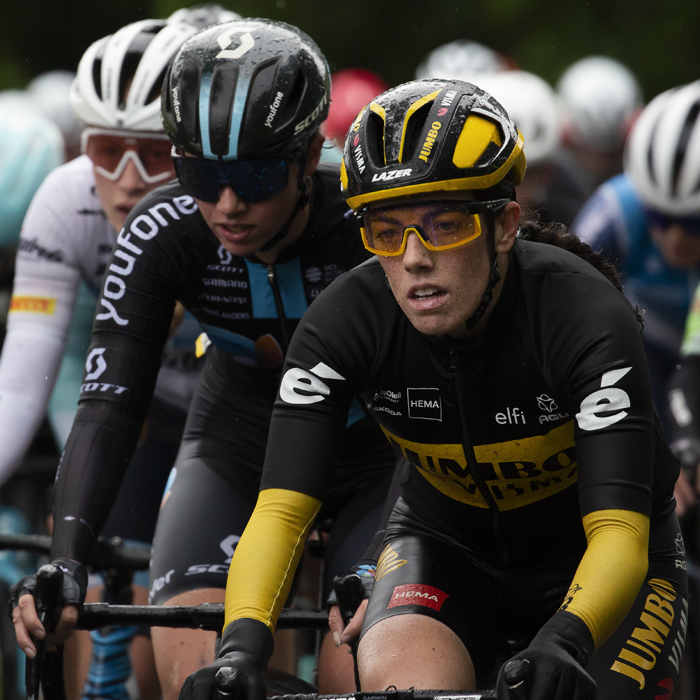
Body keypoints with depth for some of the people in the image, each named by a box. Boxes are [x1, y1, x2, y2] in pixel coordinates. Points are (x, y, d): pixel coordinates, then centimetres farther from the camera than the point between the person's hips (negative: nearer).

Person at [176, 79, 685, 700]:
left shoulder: (587, 316, -31)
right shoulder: (344, 321, -23)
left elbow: (619, 534, -38)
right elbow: (281, 510, -29)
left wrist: (561, 646, -58)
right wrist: (242, 646, -48)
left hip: (592, 557, -1)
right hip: (447, 543, 1)